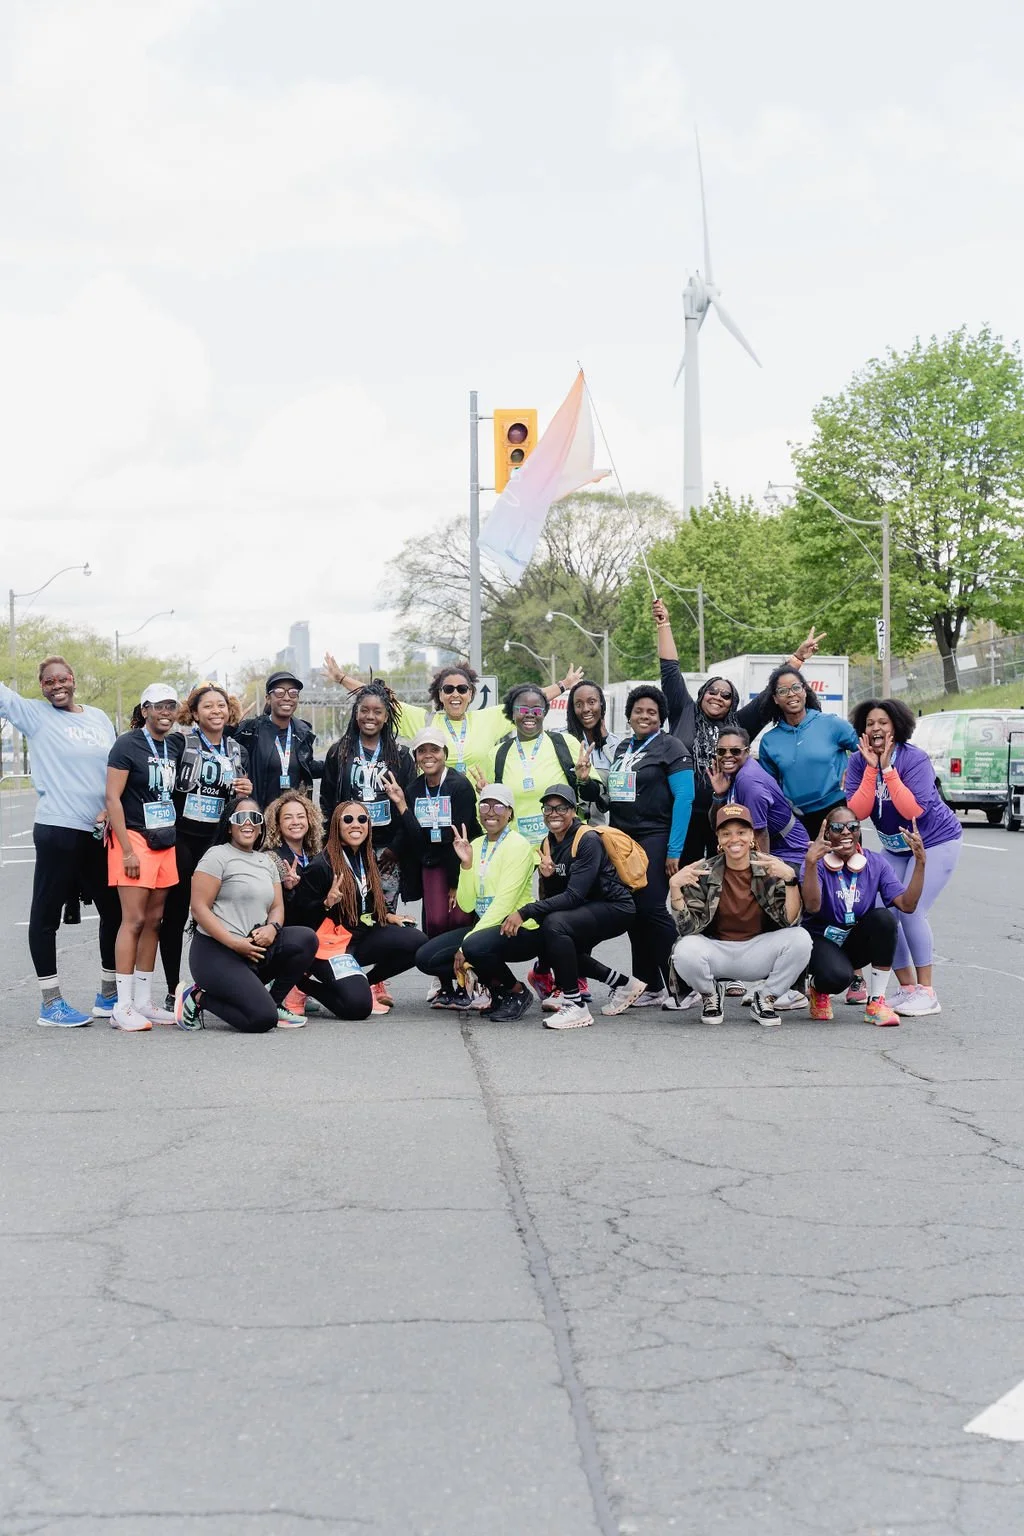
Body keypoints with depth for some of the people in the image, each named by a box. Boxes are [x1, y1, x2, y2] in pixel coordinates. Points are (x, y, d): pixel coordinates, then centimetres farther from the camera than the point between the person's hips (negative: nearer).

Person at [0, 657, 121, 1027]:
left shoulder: (99, 718, 12)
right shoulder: (35, 714, 1)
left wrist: (112, 808, -1)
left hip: (101, 831, 5)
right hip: (58, 830, -5)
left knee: (115, 910, 11)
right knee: (46, 913, 0)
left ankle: (108, 994, 25)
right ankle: (50, 1003, 8)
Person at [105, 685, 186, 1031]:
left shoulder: (177, 744, 10)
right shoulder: (127, 744, -8)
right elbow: (112, 798, -11)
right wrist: (127, 850, -16)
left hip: (166, 842, 7)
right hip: (133, 837, -6)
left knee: (154, 921, 8)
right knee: (134, 920, -10)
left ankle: (144, 1002, 14)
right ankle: (122, 1007, -7)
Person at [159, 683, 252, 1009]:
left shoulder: (238, 752, 11)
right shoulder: (181, 744, -4)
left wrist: (247, 792, -3)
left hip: (216, 840, 4)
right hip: (180, 838, -3)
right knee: (175, 914, 3)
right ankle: (173, 990, 11)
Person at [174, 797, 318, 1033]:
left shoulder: (266, 861, 18)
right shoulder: (217, 855, -4)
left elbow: (277, 907, 13)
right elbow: (199, 908, -11)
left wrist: (272, 928, -11)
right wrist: (234, 943, -19)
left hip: (255, 949, 7)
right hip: (216, 951, -7)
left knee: (306, 939, -19)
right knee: (262, 1019, -23)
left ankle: (273, 1002, -2)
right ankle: (197, 997, 1)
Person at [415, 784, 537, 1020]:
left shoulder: (518, 845, -10)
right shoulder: (475, 845, 11)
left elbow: (505, 903, -19)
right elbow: (466, 904, 5)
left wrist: (466, 943, -21)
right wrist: (466, 863, -9)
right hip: (484, 925, 8)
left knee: (474, 946, -36)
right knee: (426, 958, -6)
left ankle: (518, 992, -9)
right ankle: (497, 988, 5)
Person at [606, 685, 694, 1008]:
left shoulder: (669, 746, -4)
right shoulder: (622, 748, 16)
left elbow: (684, 797, -11)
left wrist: (674, 850, -17)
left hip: (655, 839, -7)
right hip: (623, 840, 7)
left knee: (652, 909, -13)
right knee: (633, 913, 6)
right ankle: (648, 988, 12)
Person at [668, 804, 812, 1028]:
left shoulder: (771, 869, -6)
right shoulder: (704, 873, -6)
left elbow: (790, 921, -14)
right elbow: (688, 927, -11)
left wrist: (790, 879, -28)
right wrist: (675, 887, -25)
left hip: (759, 951, 1)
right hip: (717, 951, -1)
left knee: (801, 938, -25)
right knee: (685, 952, -32)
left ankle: (765, 999, 0)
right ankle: (712, 995, 4)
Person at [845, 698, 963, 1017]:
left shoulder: (914, 759, -21)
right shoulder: (859, 762, -7)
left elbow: (914, 810, -31)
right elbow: (857, 811, -18)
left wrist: (888, 768, -31)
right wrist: (871, 768, -24)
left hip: (936, 842, -6)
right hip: (896, 847, 6)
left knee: (910, 911, -16)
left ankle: (927, 993, -5)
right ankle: (907, 989, 9)